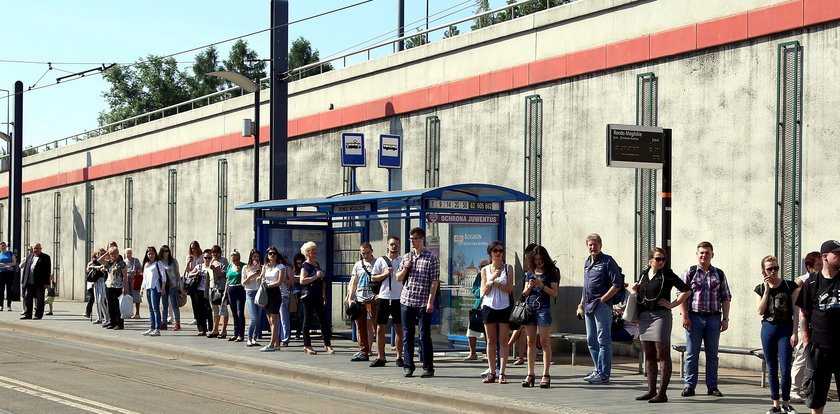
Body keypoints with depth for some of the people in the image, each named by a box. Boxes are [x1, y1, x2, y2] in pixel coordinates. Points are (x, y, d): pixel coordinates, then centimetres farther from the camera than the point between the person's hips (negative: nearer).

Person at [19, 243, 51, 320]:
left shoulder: (45, 257, 0)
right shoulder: (29, 256, 15)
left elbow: (48, 270, -4)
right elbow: (25, 268, 14)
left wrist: (46, 282, -11)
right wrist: (23, 281, 8)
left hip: (40, 283, -5)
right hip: (30, 282, 5)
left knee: (39, 299, 0)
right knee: (28, 298, 5)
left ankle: (38, 314, 6)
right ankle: (28, 314, 12)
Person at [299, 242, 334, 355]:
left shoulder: (317, 264, 17)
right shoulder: (306, 266, -7)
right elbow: (302, 281, -21)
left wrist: (323, 297, 25)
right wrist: (316, 276, -20)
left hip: (318, 297, 7)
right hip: (308, 297, -7)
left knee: (324, 321, 3)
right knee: (307, 321, -1)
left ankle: (327, 345, 5)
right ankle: (307, 346, 4)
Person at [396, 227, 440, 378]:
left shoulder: (432, 258, -3)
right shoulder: (406, 257, 13)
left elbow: (434, 282, -7)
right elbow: (398, 278, 18)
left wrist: (430, 302, -14)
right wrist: (405, 268, -3)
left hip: (423, 303, -5)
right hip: (406, 301, 5)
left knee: (424, 336, -4)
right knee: (407, 335, 7)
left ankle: (428, 368, 1)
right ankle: (408, 366, 14)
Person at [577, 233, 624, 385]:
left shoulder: (608, 261, -7)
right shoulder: (587, 263, 18)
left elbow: (617, 284, -12)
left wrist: (602, 299, -15)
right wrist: (581, 305, 21)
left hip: (602, 306, -9)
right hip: (589, 307, 9)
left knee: (603, 341, -7)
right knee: (591, 340, 12)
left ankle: (604, 374, -6)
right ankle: (598, 370, 21)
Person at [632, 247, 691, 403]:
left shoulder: (667, 274, -4)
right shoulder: (644, 274, 13)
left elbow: (686, 291, -5)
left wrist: (672, 304, -8)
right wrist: (637, 291, 4)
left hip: (661, 316, -7)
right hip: (644, 317, 7)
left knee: (663, 355, -6)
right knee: (649, 355, 9)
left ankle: (662, 393, -7)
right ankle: (651, 391, 15)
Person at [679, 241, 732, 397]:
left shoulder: (719, 274, 9)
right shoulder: (689, 273, 2)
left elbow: (726, 298, 10)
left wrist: (725, 318, 3)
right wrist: (685, 316, -9)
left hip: (713, 318, 2)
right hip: (694, 318, -2)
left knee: (712, 354, 7)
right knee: (692, 353, 1)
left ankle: (712, 386, 13)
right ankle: (689, 386, 7)